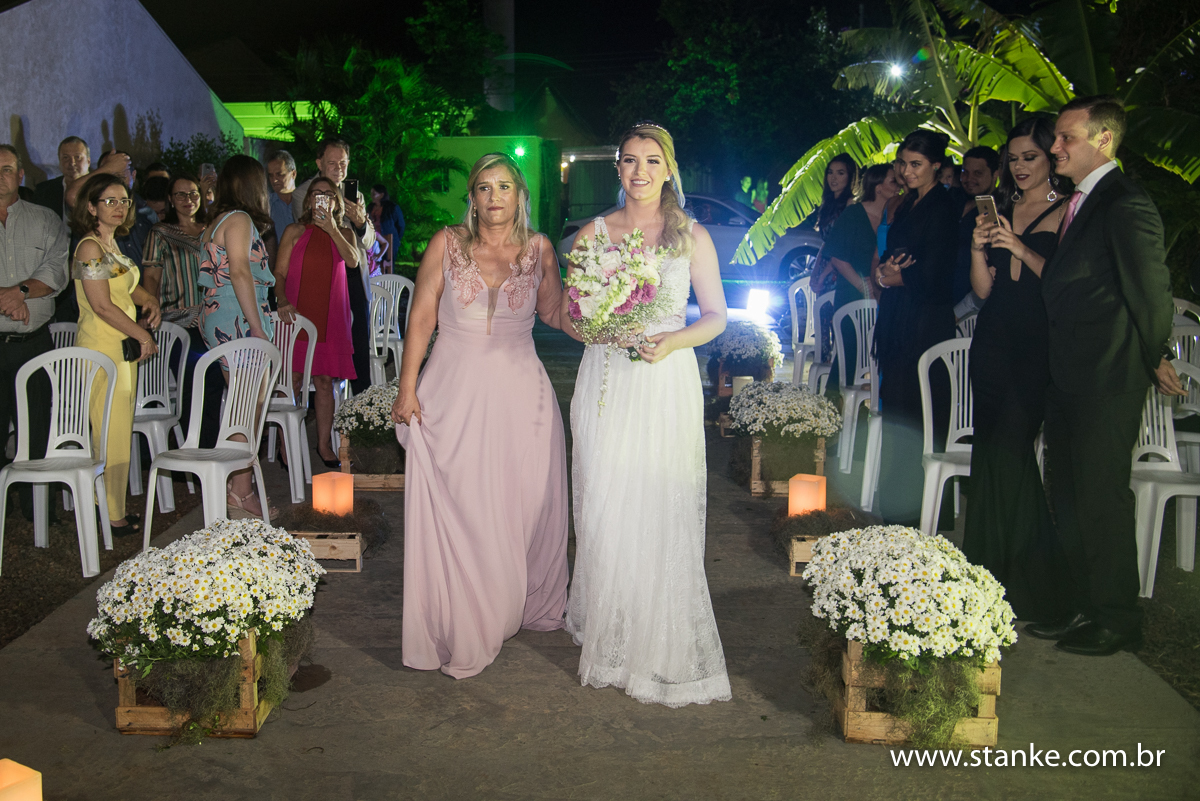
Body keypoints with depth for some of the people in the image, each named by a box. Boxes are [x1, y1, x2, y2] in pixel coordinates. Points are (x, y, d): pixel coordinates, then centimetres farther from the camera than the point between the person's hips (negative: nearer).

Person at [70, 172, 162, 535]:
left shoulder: (113, 246, 15)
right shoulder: (90, 247, -13)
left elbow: (128, 287, 28)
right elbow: (102, 305, -18)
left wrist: (149, 301, 7)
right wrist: (144, 336, -11)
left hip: (123, 347, 9)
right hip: (102, 348, -9)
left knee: (120, 431, 12)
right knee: (112, 433, -5)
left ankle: (115, 507, 20)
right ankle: (112, 517, 2)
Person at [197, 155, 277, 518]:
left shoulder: (218, 221, 19)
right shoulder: (239, 220, -10)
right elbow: (241, 273, -20)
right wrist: (257, 327, -21)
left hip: (219, 320, 10)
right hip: (238, 321, -10)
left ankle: (237, 486, 18)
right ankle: (241, 490, -2)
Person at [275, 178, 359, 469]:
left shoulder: (345, 233, 11)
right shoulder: (295, 231, 7)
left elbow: (353, 261, -9)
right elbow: (279, 272, 3)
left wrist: (332, 229, -16)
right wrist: (282, 301, -13)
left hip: (330, 316, 1)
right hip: (296, 313, -1)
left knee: (324, 380, 3)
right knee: (292, 381, -4)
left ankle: (324, 444, 13)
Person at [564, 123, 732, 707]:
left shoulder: (692, 237, 4)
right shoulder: (593, 233, 8)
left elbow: (715, 316, 6)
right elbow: (567, 313, 10)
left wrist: (672, 340, -12)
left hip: (667, 386, -1)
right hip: (605, 386, 1)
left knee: (662, 515, -2)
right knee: (603, 511, 0)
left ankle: (665, 649, 15)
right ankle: (607, 635, 19)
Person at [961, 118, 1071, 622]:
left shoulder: (1069, 209, -1)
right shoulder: (1000, 210, 16)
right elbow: (983, 289, 12)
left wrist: (1020, 248, -18)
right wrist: (979, 248, -5)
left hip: (1039, 344, -5)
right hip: (994, 342, 5)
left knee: (1009, 444, -11)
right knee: (990, 446, 5)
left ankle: (1024, 581, 5)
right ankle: (992, 574, 17)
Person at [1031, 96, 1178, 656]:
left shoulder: (1125, 205, -14)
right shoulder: (1080, 204, 15)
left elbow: (1151, 290, -12)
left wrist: (1155, 360, -5)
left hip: (1108, 380, -10)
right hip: (1070, 378, 10)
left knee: (1101, 498, -1)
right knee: (1067, 497, 15)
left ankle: (1116, 621, 13)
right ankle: (1084, 610, 27)